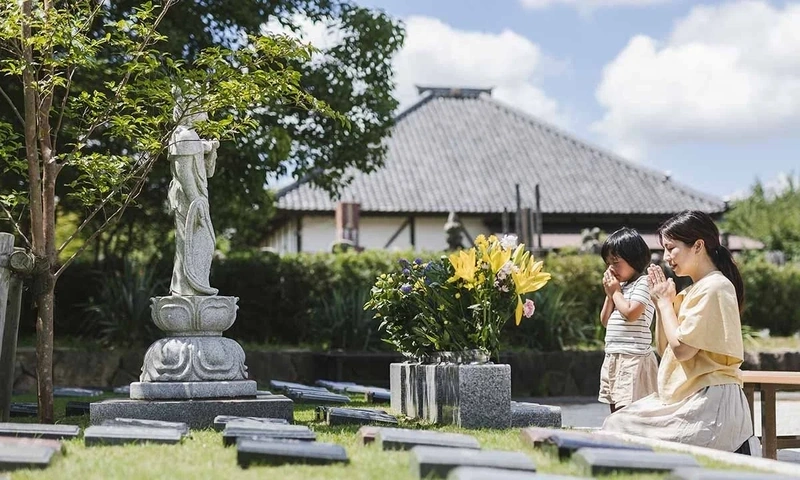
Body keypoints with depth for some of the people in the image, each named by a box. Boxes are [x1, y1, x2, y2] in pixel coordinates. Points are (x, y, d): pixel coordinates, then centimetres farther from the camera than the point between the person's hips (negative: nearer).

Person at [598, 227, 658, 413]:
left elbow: (631, 313, -20)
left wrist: (615, 292, -5)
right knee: (616, 412, 10)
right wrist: (609, 294, 8)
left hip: (634, 358, -9)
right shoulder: (621, 286, 19)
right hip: (614, 358, 9)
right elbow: (605, 321, 19)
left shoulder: (643, 283, -6)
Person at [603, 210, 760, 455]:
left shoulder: (715, 288, -12)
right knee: (616, 425, 0)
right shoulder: (693, 291, 17)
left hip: (710, 402, -10)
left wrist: (665, 302, -4)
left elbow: (682, 349, -17)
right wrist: (661, 302, 8)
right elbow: (664, 348, 18)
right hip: (687, 397, 10)